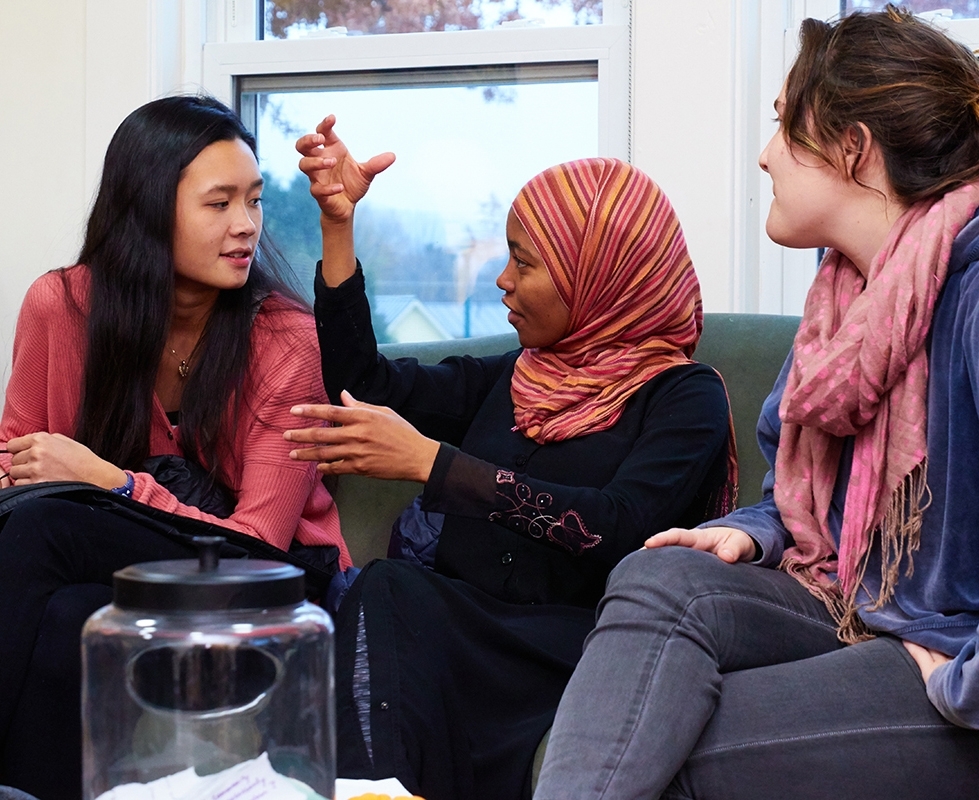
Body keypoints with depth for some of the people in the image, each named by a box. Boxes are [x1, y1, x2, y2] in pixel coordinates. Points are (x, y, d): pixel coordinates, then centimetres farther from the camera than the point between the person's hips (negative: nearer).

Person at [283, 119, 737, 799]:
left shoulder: (684, 397, 4)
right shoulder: (512, 380, 24)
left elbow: (619, 530, -13)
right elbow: (360, 383, 25)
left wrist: (428, 461, -16)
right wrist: (338, 220, 18)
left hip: (581, 645, -5)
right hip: (461, 633, 5)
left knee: (388, 596, -33)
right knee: (386, 591, -30)